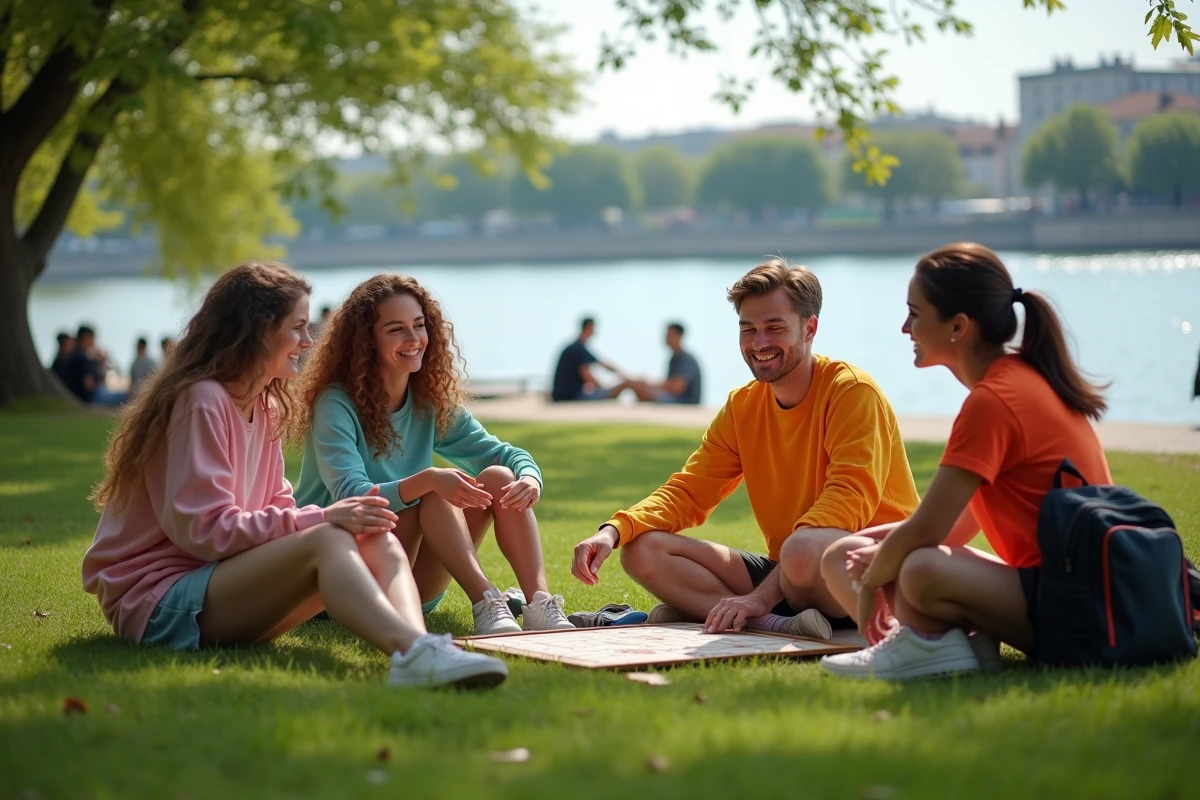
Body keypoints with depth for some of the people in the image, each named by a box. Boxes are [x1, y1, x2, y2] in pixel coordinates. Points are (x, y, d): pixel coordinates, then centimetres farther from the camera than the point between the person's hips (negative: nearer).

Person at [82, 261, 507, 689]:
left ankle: (420, 651, -45)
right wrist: (320, 520, -21)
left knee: (377, 539, -13)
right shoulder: (201, 401, -13)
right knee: (328, 541, -31)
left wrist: (345, 516, -9)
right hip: (156, 601, -8)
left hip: (224, 583, 8)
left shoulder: (263, 409, 15)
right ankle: (415, 653, -57)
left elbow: (276, 509, 11)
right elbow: (203, 530, -19)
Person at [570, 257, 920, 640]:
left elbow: (848, 500, -22)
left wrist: (764, 594, -29)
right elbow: (687, 492, 9)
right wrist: (613, 531, -12)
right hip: (785, 574, 7)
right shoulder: (742, 407, 10)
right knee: (643, 550, -8)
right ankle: (776, 623, -22)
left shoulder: (851, 391, -11)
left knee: (805, 548, -41)